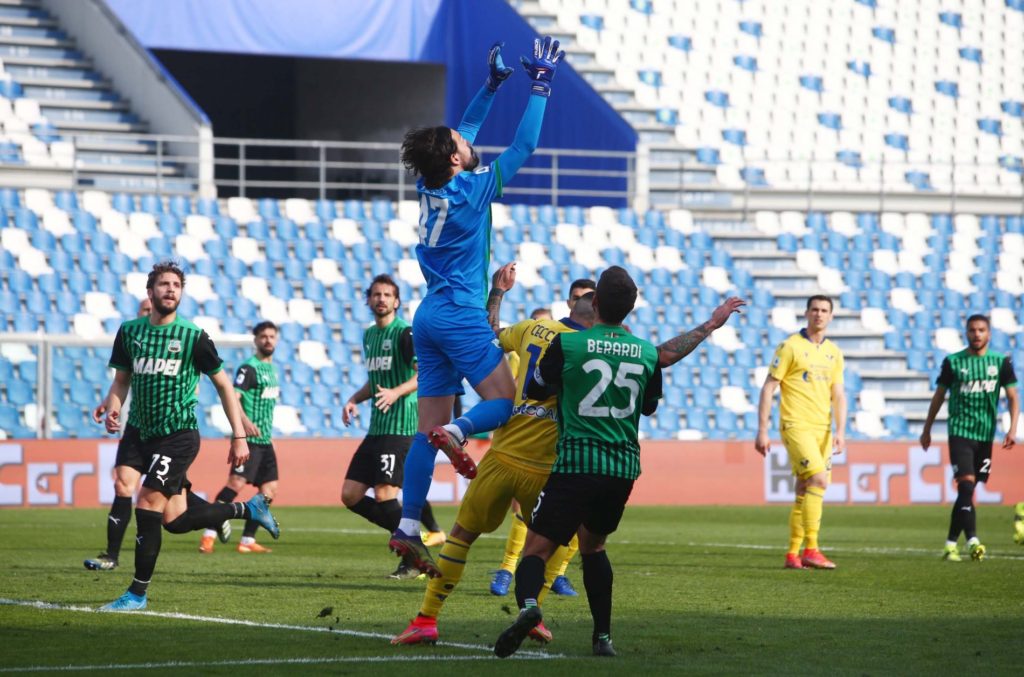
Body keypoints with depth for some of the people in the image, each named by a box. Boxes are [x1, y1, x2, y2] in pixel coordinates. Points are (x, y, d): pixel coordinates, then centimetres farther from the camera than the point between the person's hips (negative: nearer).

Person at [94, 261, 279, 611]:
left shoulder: (193, 336, -6)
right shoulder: (130, 331, 5)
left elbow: (223, 384, 1)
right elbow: (122, 379, 15)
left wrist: (239, 436, -2)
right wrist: (112, 406, -8)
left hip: (180, 434, -6)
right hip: (146, 435, 6)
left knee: (147, 504, -16)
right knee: (175, 520, 6)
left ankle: (137, 593, -6)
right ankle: (247, 508, 30)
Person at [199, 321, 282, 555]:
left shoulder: (271, 368, 18)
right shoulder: (249, 367, -9)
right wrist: (244, 421, -36)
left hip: (265, 440, 9)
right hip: (249, 439, -9)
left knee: (269, 489, 6)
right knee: (237, 483, -19)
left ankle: (248, 540, 10)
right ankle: (209, 535, -19)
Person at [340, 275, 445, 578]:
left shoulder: (405, 333, -8)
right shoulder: (369, 335, 18)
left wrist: (396, 392, -32)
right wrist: (354, 400, 13)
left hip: (400, 428, -9)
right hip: (376, 429, 9)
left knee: (384, 495, -14)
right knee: (350, 495, 3)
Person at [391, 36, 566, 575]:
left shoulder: (432, 185, 8)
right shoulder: (472, 188, -11)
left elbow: (465, 132, 24)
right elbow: (524, 146, -6)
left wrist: (494, 84, 25)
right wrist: (540, 87, 1)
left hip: (430, 318, 7)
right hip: (461, 316, -7)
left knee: (430, 426, 3)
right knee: (505, 403, -4)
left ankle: (407, 527, -5)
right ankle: (458, 430, -34)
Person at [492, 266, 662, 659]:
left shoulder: (567, 344, -6)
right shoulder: (648, 353, 5)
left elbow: (534, 390, 9)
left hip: (577, 462, -4)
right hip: (625, 466, 4)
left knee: (536, 549, -4)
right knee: (593, 544, 26)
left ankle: (528, 604, -35)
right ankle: (603, 636, 20)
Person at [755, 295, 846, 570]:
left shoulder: (834, 353, 13)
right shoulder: (790, 347, -4)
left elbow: (838, 395, 14)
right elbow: (768, 388, -5)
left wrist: (840, 431, 0)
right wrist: (762, 430, -9)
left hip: (822, 430, 6)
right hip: (796, 425, -6)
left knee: (805, 491, 7)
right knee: (819, 479, -19)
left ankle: (793, 554, 13)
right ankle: (810, 549, -17)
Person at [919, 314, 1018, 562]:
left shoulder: (1001, 362, 5)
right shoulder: (953, 362, 1)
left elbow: (1012, 397, 4)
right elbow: (939, 396, 10)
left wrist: (1013, 429, -9)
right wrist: (927, 429, 12)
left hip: (986, 434, 3)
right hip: (960, 431, -3)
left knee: (967, 492, 7)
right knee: (966, 485, -18)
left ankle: (951, 544, 15)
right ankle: (972, 541, -26)